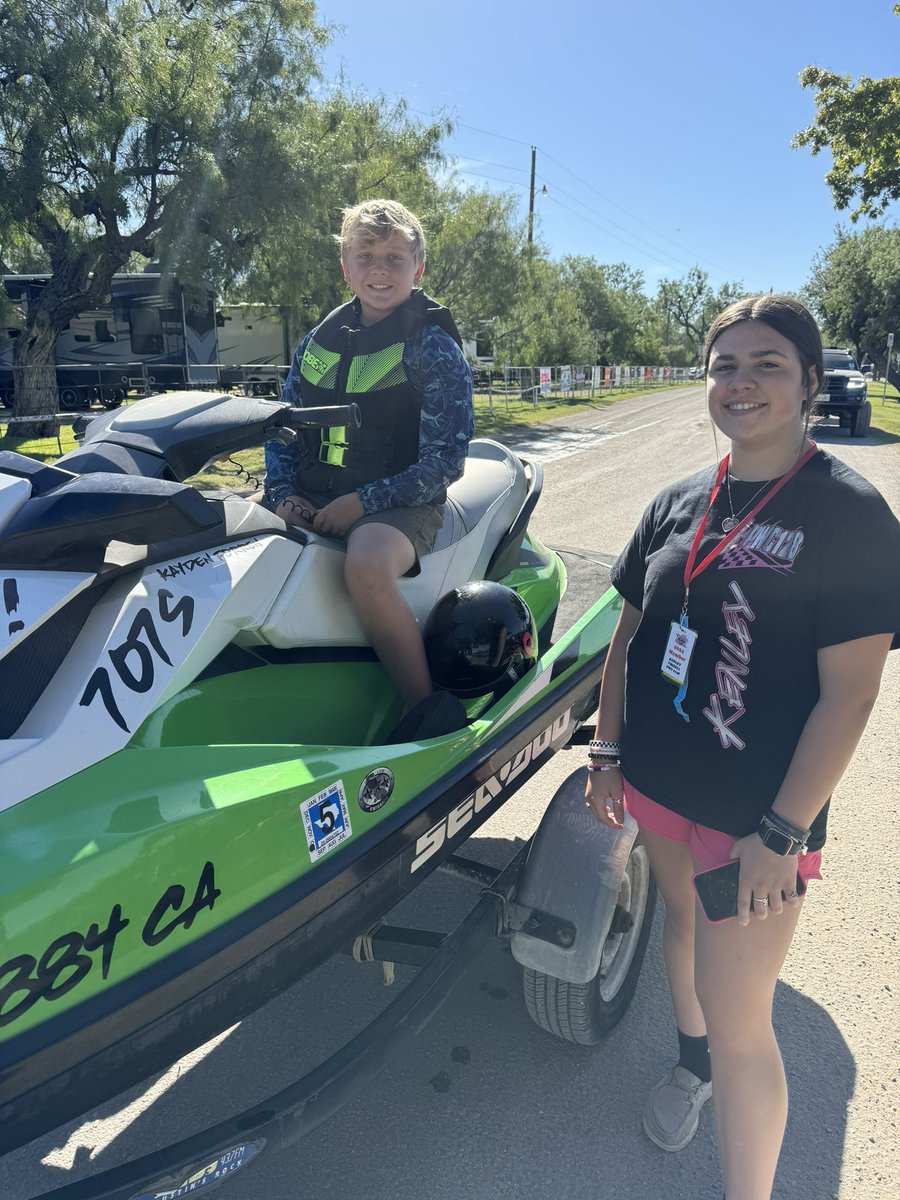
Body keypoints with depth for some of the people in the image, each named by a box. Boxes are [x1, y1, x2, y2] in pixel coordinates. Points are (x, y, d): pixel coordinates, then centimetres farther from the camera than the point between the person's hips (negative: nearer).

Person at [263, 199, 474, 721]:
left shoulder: (436, 349, -3)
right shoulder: (322, 339, 14)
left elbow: (444, 463, -11)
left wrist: (362, 502, -18)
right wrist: (283, 493, -2)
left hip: (396, 502, -6)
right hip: (310, 498, 6)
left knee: (368, 566, -39)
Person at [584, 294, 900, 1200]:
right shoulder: (678, 504, 2)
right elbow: (629, 633, 9)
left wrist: (782, 834, -17)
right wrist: (608, 753, 7)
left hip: (757, 812, -5)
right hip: (658, 784, 6)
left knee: (739, 1026, 2)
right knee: (682, 921, 26)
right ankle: (690, 1058, 55)